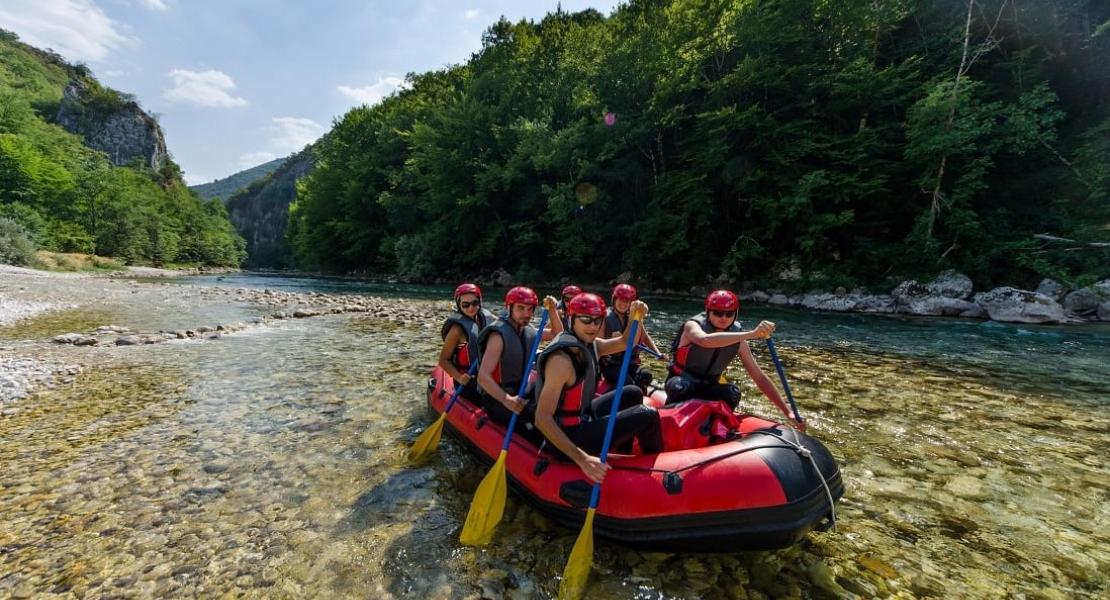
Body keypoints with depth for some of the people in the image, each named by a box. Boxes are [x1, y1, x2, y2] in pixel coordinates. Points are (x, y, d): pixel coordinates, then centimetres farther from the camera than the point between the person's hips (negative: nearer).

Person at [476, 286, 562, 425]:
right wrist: (507, 400, -42)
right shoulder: (499, 335, -19)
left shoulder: (527, 331, 6)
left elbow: (556, 333, 20)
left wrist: (552, 310, 2)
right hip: (497, 401, -8)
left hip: (519, 394, 8)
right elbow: (483, 376, -28)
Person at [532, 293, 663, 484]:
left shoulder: (588, 344, 0)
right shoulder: (561, 359, -28)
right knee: (648, 416, -9)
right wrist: (581, 458, -36)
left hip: (580, 416, 10)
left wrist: (636, 317, -9)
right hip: (569, 435, -10)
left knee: (633, 394, 20)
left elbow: (625, 343, 12)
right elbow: (542, 419, -31)